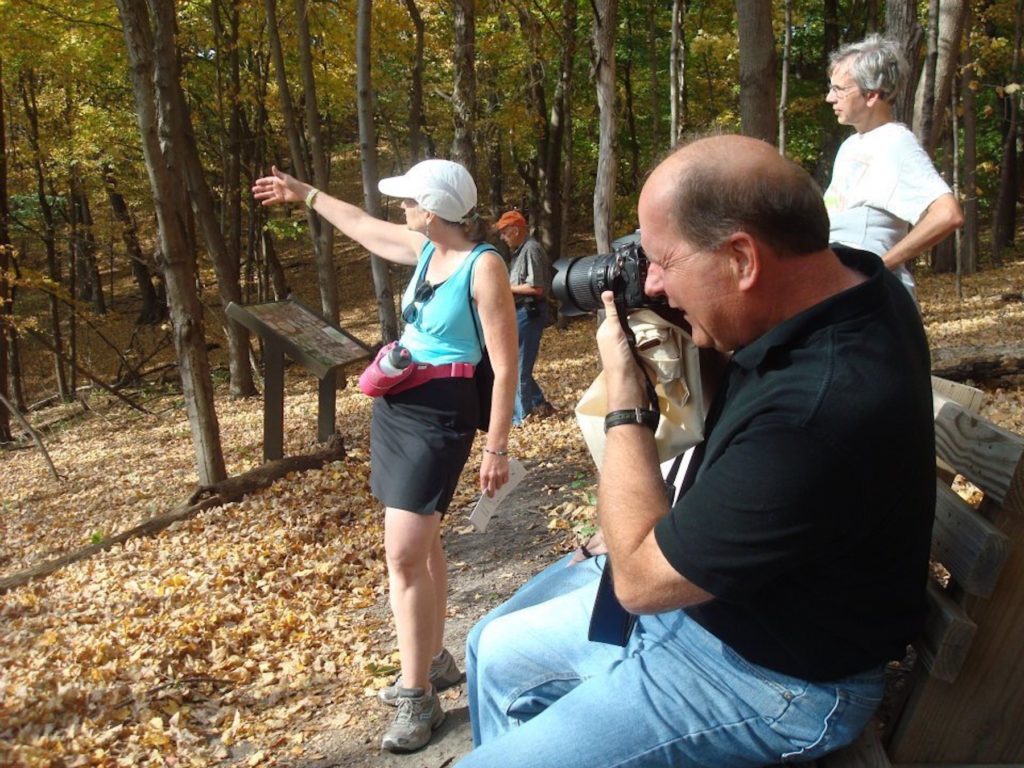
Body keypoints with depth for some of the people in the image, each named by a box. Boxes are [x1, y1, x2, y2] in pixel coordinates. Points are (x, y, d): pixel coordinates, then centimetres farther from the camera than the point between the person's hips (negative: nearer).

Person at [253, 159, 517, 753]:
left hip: (441, 416, -8)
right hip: (396, 405, 8)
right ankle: (434, 662, 30)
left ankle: (418, 698, 4)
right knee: (421, 543, 15)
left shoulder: (484, 266, -16)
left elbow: (505, 366, -17)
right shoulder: (425, 249, 7)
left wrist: (497, 447, -17)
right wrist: (305, 193, 35)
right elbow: (362, 225, 26)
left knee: (403, 553, -9)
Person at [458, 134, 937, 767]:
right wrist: (683, 339, -10)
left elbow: (640, 579, -25)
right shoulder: (847, 278, -10)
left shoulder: (814, 417, -39)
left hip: (770, 674, -8)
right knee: (496, 650, 16)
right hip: (701, 578, 9)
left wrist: (624, 390, -20)